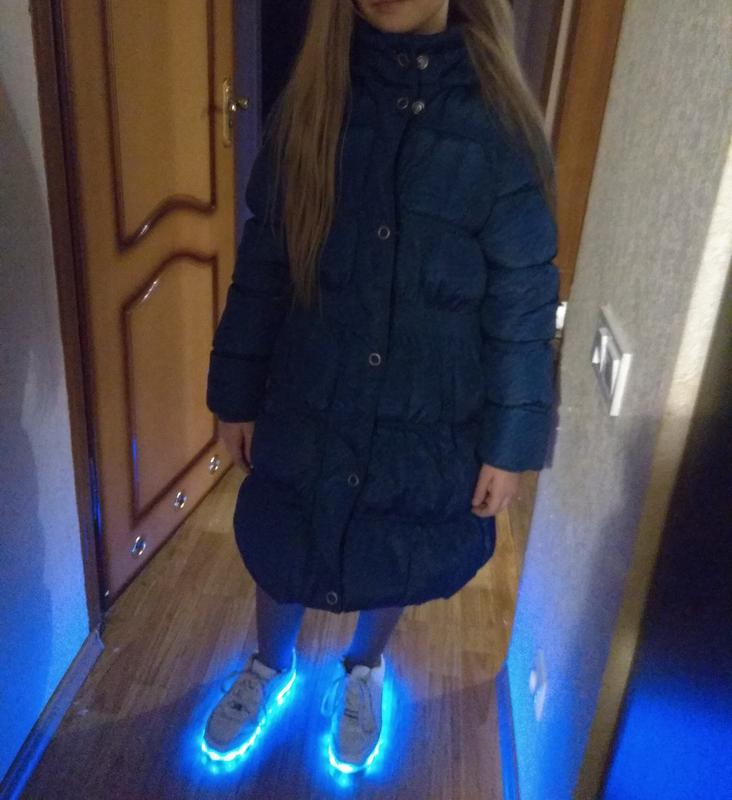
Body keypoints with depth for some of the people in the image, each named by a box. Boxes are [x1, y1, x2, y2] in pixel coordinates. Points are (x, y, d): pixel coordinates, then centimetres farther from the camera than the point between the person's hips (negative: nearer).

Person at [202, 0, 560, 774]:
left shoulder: (498, 123, -11)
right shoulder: (307, 103, -5)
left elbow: (522, 303, -8)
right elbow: (262, 266, 0)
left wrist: (509, 443, -5)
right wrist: (237, 394, 4)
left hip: (429, 421, -1)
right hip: (305, 407, 2)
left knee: (394, 564, 21)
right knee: (277, 552, 21)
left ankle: (363, 671, 55)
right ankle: (269, 667, 55)